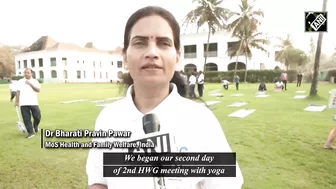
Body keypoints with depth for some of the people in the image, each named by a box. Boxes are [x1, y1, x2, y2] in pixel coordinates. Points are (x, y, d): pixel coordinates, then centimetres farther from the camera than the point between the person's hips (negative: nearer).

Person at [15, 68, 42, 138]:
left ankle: (35, 125, 30)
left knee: (37, 116, -1)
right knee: (26, 119, 0)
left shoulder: (35, 81, 5)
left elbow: (38, 90, -8)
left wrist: (30, 84, -16)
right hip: (23, 103, 1)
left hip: (33, 103, -1)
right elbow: (18, 92, 9)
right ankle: (30, 132, 8)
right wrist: (17, 101, 6)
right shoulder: (20, 81, 9)